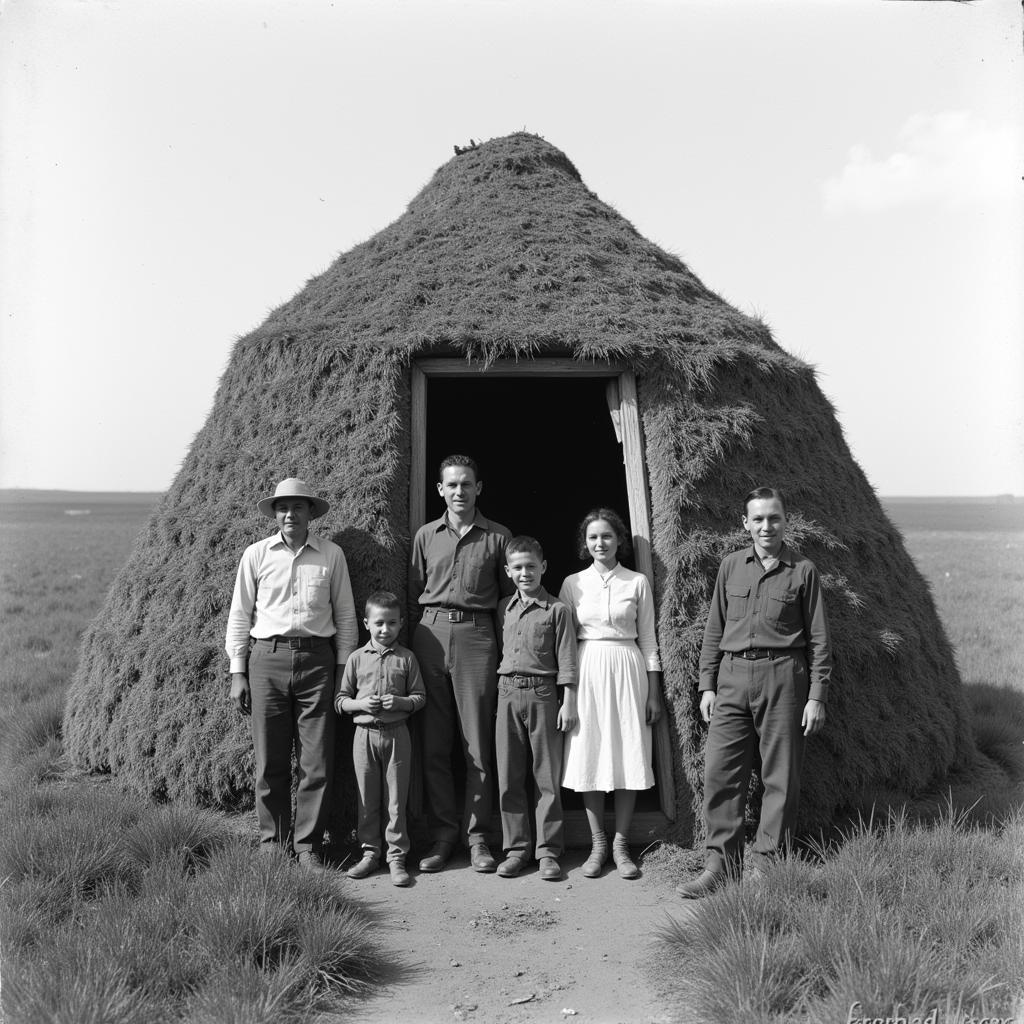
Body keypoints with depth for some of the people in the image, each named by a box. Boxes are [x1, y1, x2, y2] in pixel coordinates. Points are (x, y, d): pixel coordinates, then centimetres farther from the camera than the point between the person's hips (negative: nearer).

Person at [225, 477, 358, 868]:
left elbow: (345, 615, 11)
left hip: (317, 659, 0)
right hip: (267, 658, 0)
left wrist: (344, 669, 6)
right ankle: (272, 843, 17)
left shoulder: (332, 555, 7)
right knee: (270, 761, 3)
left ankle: (308, 846, 11)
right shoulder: (256, 555, 7)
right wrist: (237, 672, 5)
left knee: (317, 762, 0)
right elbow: (239, 615, 9)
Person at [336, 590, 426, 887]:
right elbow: (340, 699, 6)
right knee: (367, 798, 7)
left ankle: (396, 856, 11)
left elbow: (420, 696, 4)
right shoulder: (357, 659, 3)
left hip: (396, 734, -1)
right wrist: (360, 704, -12)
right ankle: (369, 853, 19)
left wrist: (401, 702, -15)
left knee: (396, 799, 3)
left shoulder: (406, 658, 2)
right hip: (365, 734, 1)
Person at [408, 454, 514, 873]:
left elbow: (510, 594, 9)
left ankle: (477, 837, 7)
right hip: (430, 634, 2)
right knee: (433, 744, 2)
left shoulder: (497, 536, 7)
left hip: (476, 637, -2)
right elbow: (413, 594, 14)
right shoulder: (426, 536, 12)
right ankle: (442, 833, 11)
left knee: (478, 744, 0)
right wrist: (414, 643, 5)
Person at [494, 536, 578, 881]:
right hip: (507, 694, 4)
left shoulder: (557, 610, 0)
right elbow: (497, 652, 15)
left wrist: (568, 702, -6)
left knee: (547, 776, 1)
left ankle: (548, 851, 8)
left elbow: (566, 661, -2)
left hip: (542, 694, -4)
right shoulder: (503, 609, 11)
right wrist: (500, 693, 9)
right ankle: (516, 848, 14)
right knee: (509, 777, 5)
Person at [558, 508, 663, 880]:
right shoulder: (573, 584, 6)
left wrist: (654, 693, 3)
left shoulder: (637, 583, 5)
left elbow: (648, 640, 7)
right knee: (588, 757, 1)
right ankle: (597, 844, 12)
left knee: (628, 757, 0)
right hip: (587, 671, 1)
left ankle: (621, 844, 10)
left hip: (627, 669, 0)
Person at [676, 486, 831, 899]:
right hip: (732, 678, 3)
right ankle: (721, 864, 9)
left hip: (782, 675, -3)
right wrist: (707, 684, 9)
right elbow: (714, 629, 14)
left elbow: (818, 639, 4)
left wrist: (817, 696, -2)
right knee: (719, 771, 0)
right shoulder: (730, 566, 11)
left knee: (780, 776, 2)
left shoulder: (803, 570, 3)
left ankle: (767, 865, 12)